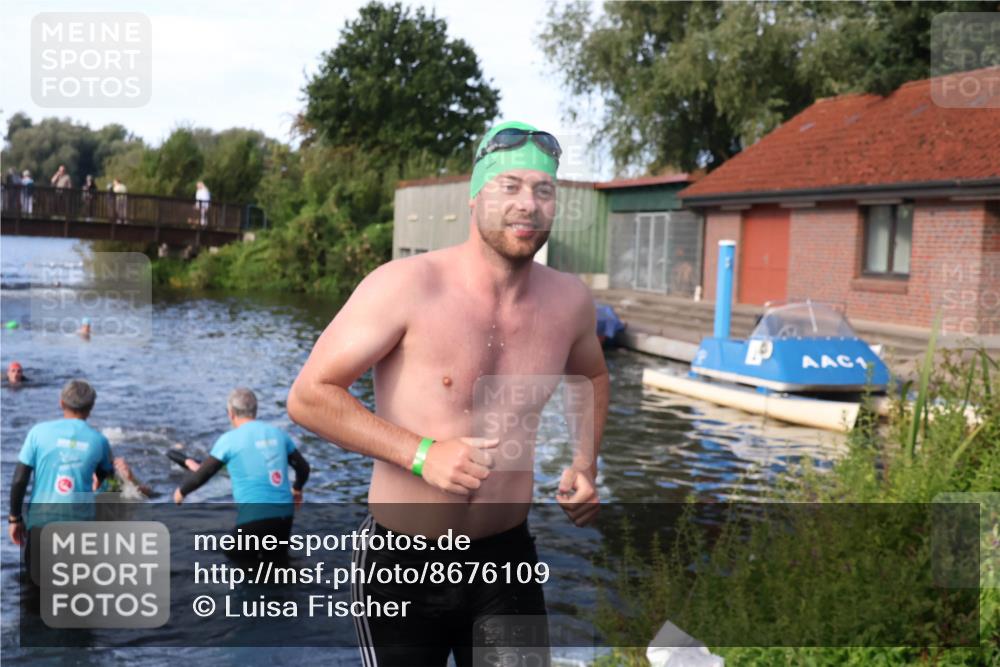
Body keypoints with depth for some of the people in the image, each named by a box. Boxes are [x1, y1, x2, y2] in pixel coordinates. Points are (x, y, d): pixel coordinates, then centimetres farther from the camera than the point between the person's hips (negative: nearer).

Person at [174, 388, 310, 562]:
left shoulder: (230, 439, -5)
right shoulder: (278, 433, 9)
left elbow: (202, 474, -1)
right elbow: (303, 468, 17)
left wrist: (181, 492, 19)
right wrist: (297, 489, 38)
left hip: (254, 517, -5)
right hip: (284, 515, 5)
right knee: (276, 560, 24)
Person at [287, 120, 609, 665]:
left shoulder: (569, 300, -3)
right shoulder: (405, 287, -17)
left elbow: (591, 378, 20)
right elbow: (308, 396, -14)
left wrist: (584, 465, 4)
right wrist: (421, 453, -24)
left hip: (507, 558, 4)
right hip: (402, 564, -3)